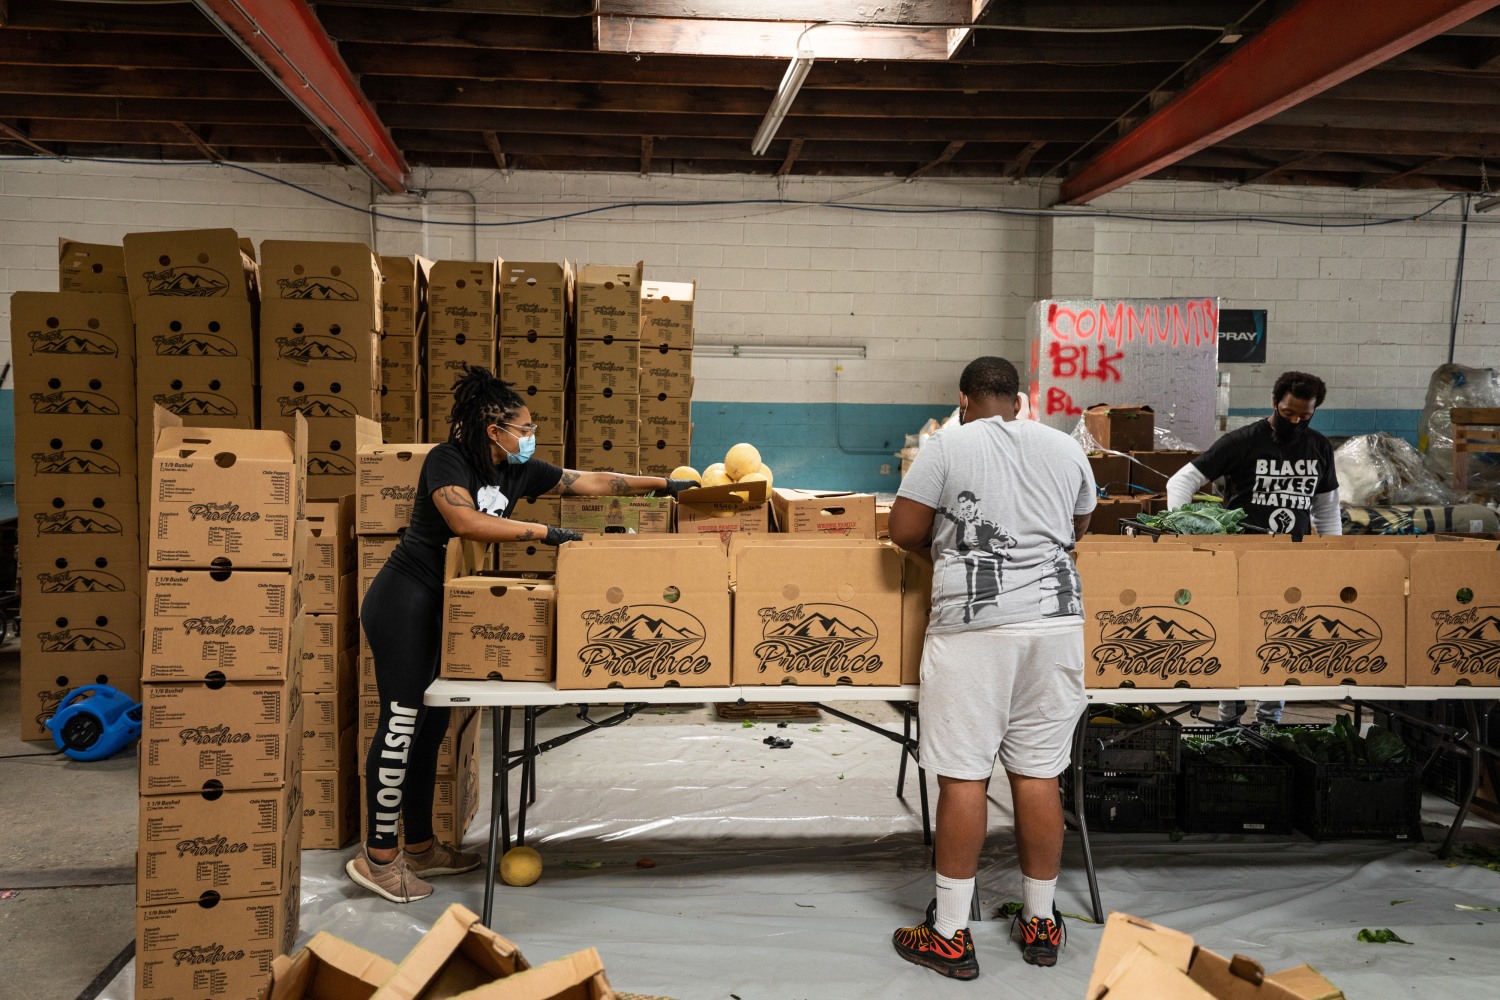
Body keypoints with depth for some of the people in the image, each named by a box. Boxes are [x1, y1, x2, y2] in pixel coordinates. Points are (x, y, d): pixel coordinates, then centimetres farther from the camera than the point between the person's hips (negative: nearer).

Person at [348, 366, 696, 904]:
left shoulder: (519, 472, 6)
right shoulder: (447, 460, -16)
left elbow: (591, 481, 10)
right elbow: (465, 521, -33)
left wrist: (662, 484, 10)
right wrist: (545, 532, -29)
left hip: (438, 609, 9)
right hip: (403, 601, -8)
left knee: (430, 724, 11)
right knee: (402, 722, -8)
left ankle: (420, 847, 21)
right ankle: (377, 856, 2)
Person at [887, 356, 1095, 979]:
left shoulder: (947, 445, -1)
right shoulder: (1067, 448, 12)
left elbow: (903, 530, -2)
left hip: (972, 625, -4)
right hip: (1056, 620, 5)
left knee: (964, 777, 0)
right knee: (1038, 774, 10)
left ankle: (950, 935, 7)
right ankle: (1041, 923, 22)